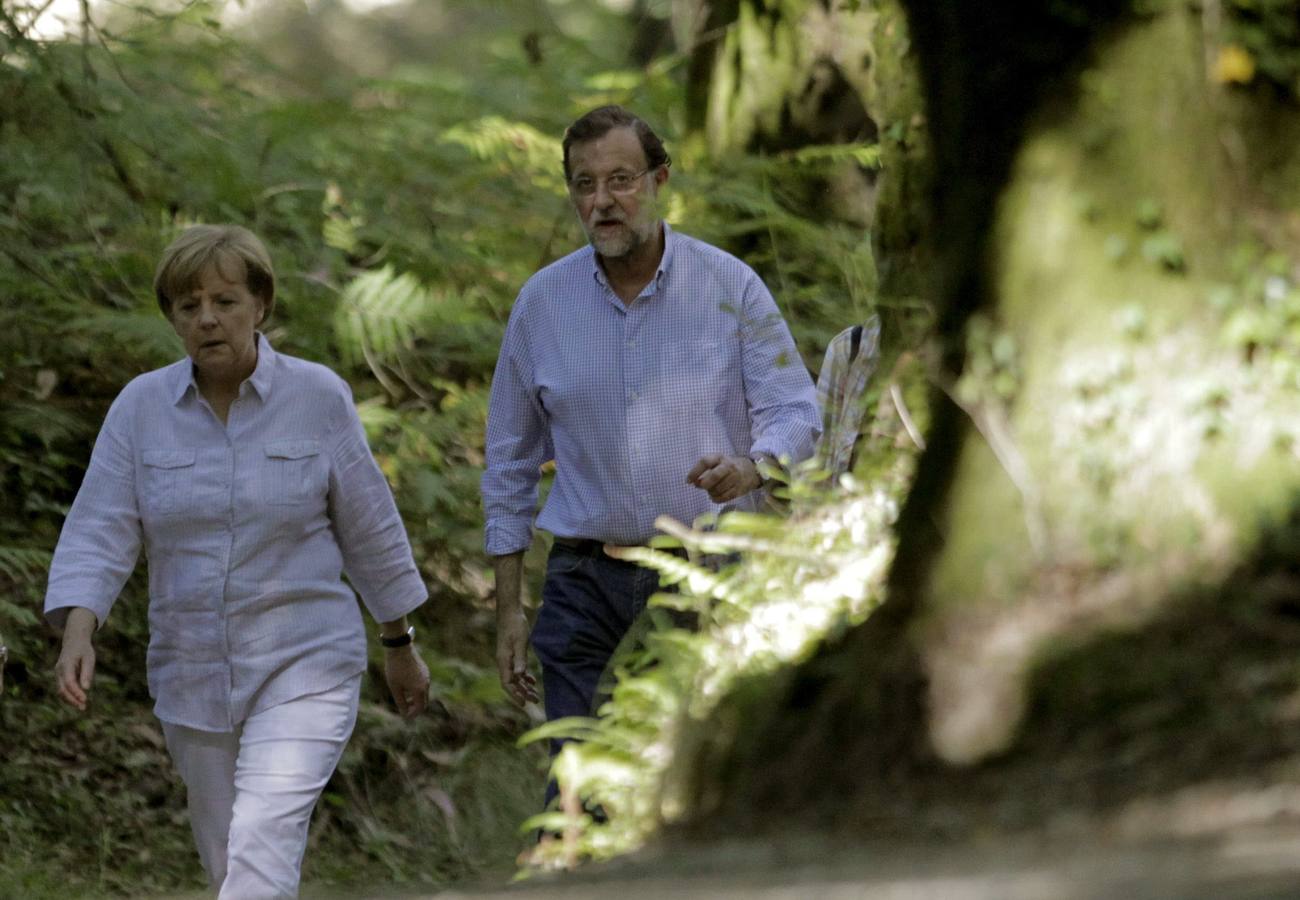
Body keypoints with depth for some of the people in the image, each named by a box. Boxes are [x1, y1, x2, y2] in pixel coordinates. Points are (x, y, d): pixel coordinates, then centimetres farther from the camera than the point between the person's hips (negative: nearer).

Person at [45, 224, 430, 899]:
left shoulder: (317, 397, -6)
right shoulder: (141, 406, -1)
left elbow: (369, 527, 3)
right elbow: (99, 532, -7)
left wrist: (400, 645, 10)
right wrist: (76, 635, -23)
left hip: (303, 670, -4)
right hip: (192, 678, 4)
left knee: (263, 844, -21)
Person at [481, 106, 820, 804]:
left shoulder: (731, 287, 0)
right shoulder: (543, 301, 5)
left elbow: (795, 411, -1)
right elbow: (509, 464, 11)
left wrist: (752, 469, -25)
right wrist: (508, 609, 7)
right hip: (587, 586, 1)